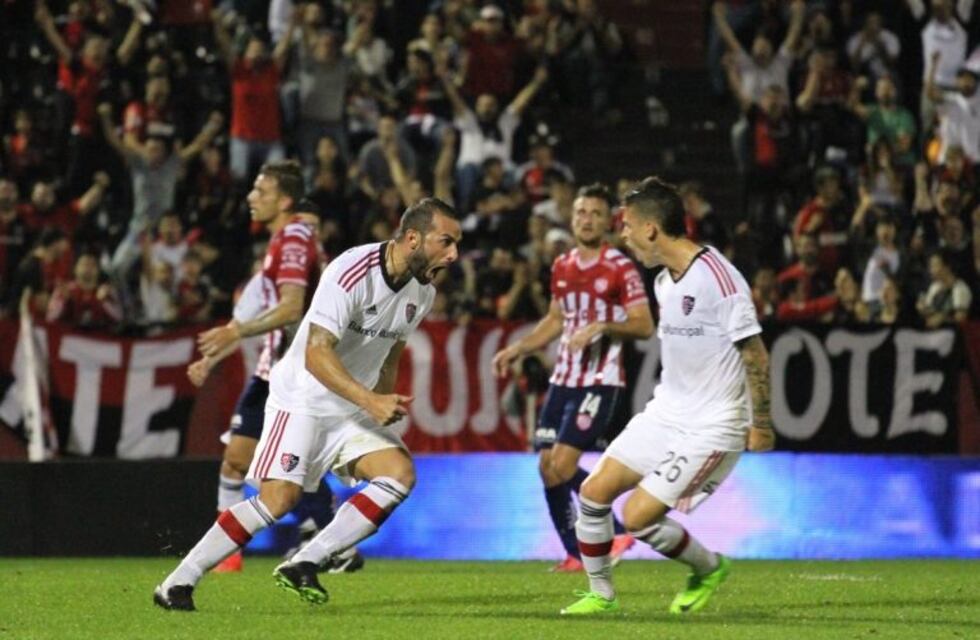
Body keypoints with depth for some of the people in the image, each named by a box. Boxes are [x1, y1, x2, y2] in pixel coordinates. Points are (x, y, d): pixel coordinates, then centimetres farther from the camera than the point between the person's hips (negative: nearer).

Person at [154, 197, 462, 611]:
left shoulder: (422, 291, 3)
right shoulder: (352, 273, -23)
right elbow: (316, 356, -28)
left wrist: (386, 404, 10)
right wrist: (370, 400, -34)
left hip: (353, 412, 7)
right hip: (302, 400, -7)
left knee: (400, 473, -15)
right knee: (279, 498, -20)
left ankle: (302, 566, -12)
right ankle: (178, 583, -9)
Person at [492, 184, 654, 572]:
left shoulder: (620, 269, -8)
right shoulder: (562, 267, 13)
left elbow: (644, 325, -11)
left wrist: (602, 327, -24)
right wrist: (517, 350, 18)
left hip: (600, 380, -7)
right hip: (564, 378, 7)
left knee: (562, 465, -16)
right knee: (547, 467, 2)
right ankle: (575, 553, 11)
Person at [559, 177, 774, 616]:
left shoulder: (717, 278, -21)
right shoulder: (664, 281, 8)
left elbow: (755, 352, -18)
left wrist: (760, 424, -15)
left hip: (711, 429, -9)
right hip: (665, 414, 9)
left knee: (638, 517, -13)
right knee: (594, 492, 3)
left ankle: (710, 568, 12)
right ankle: (600, 594, 19)